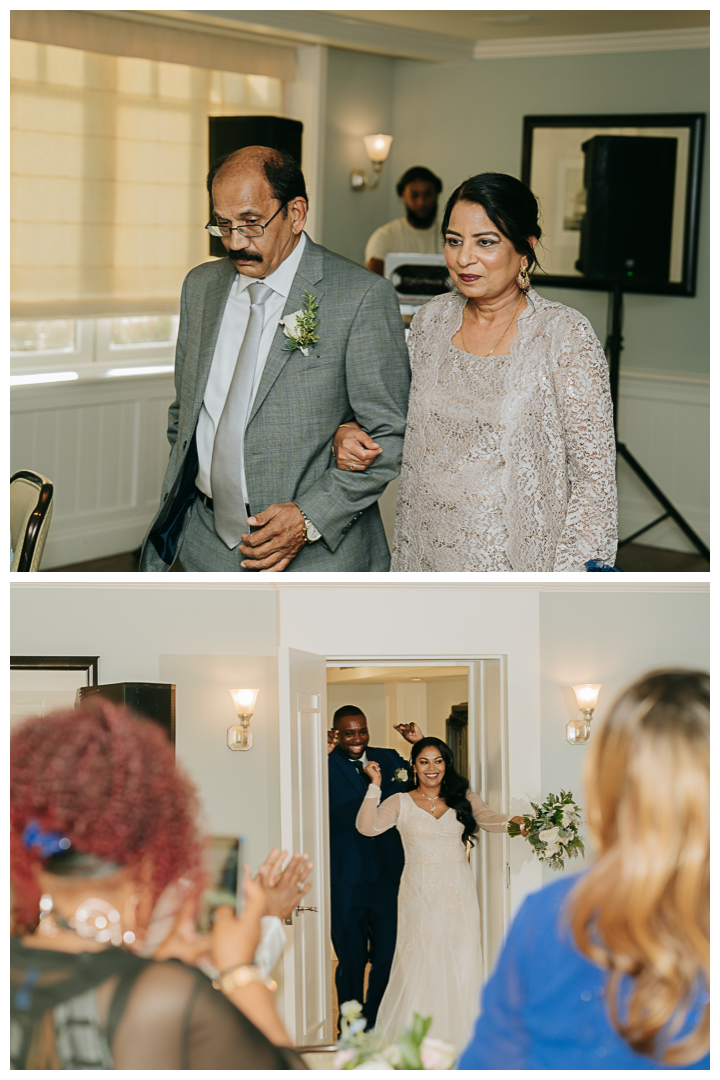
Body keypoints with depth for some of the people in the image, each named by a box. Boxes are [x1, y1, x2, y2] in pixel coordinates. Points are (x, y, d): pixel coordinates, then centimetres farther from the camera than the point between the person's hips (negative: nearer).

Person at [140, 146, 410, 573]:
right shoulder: (201, 286, 8)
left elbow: (392, 436, -11)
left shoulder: (363, 297, -11)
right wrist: (174, 513, 10)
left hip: (316, 553, -5)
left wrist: (311, 517, -17)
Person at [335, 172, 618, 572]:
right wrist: (351, 435, -3)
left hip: (517, 559, -5)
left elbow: (595, 478, -12)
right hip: (426, 556, 5)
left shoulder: (566, 335, -13)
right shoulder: (431, 320, 3)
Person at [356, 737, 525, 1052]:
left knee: (460, 964, -1)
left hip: (459, 895, 2)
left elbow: (488, 819, -6)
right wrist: (375, 784, -12)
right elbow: (367, 826, -9)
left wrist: (514, 821, -26)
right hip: (419, 894, -2)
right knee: (419, 965, -6)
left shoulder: (463, 798, 11)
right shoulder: (401, 802, 5)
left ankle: (458, 1041, 7)